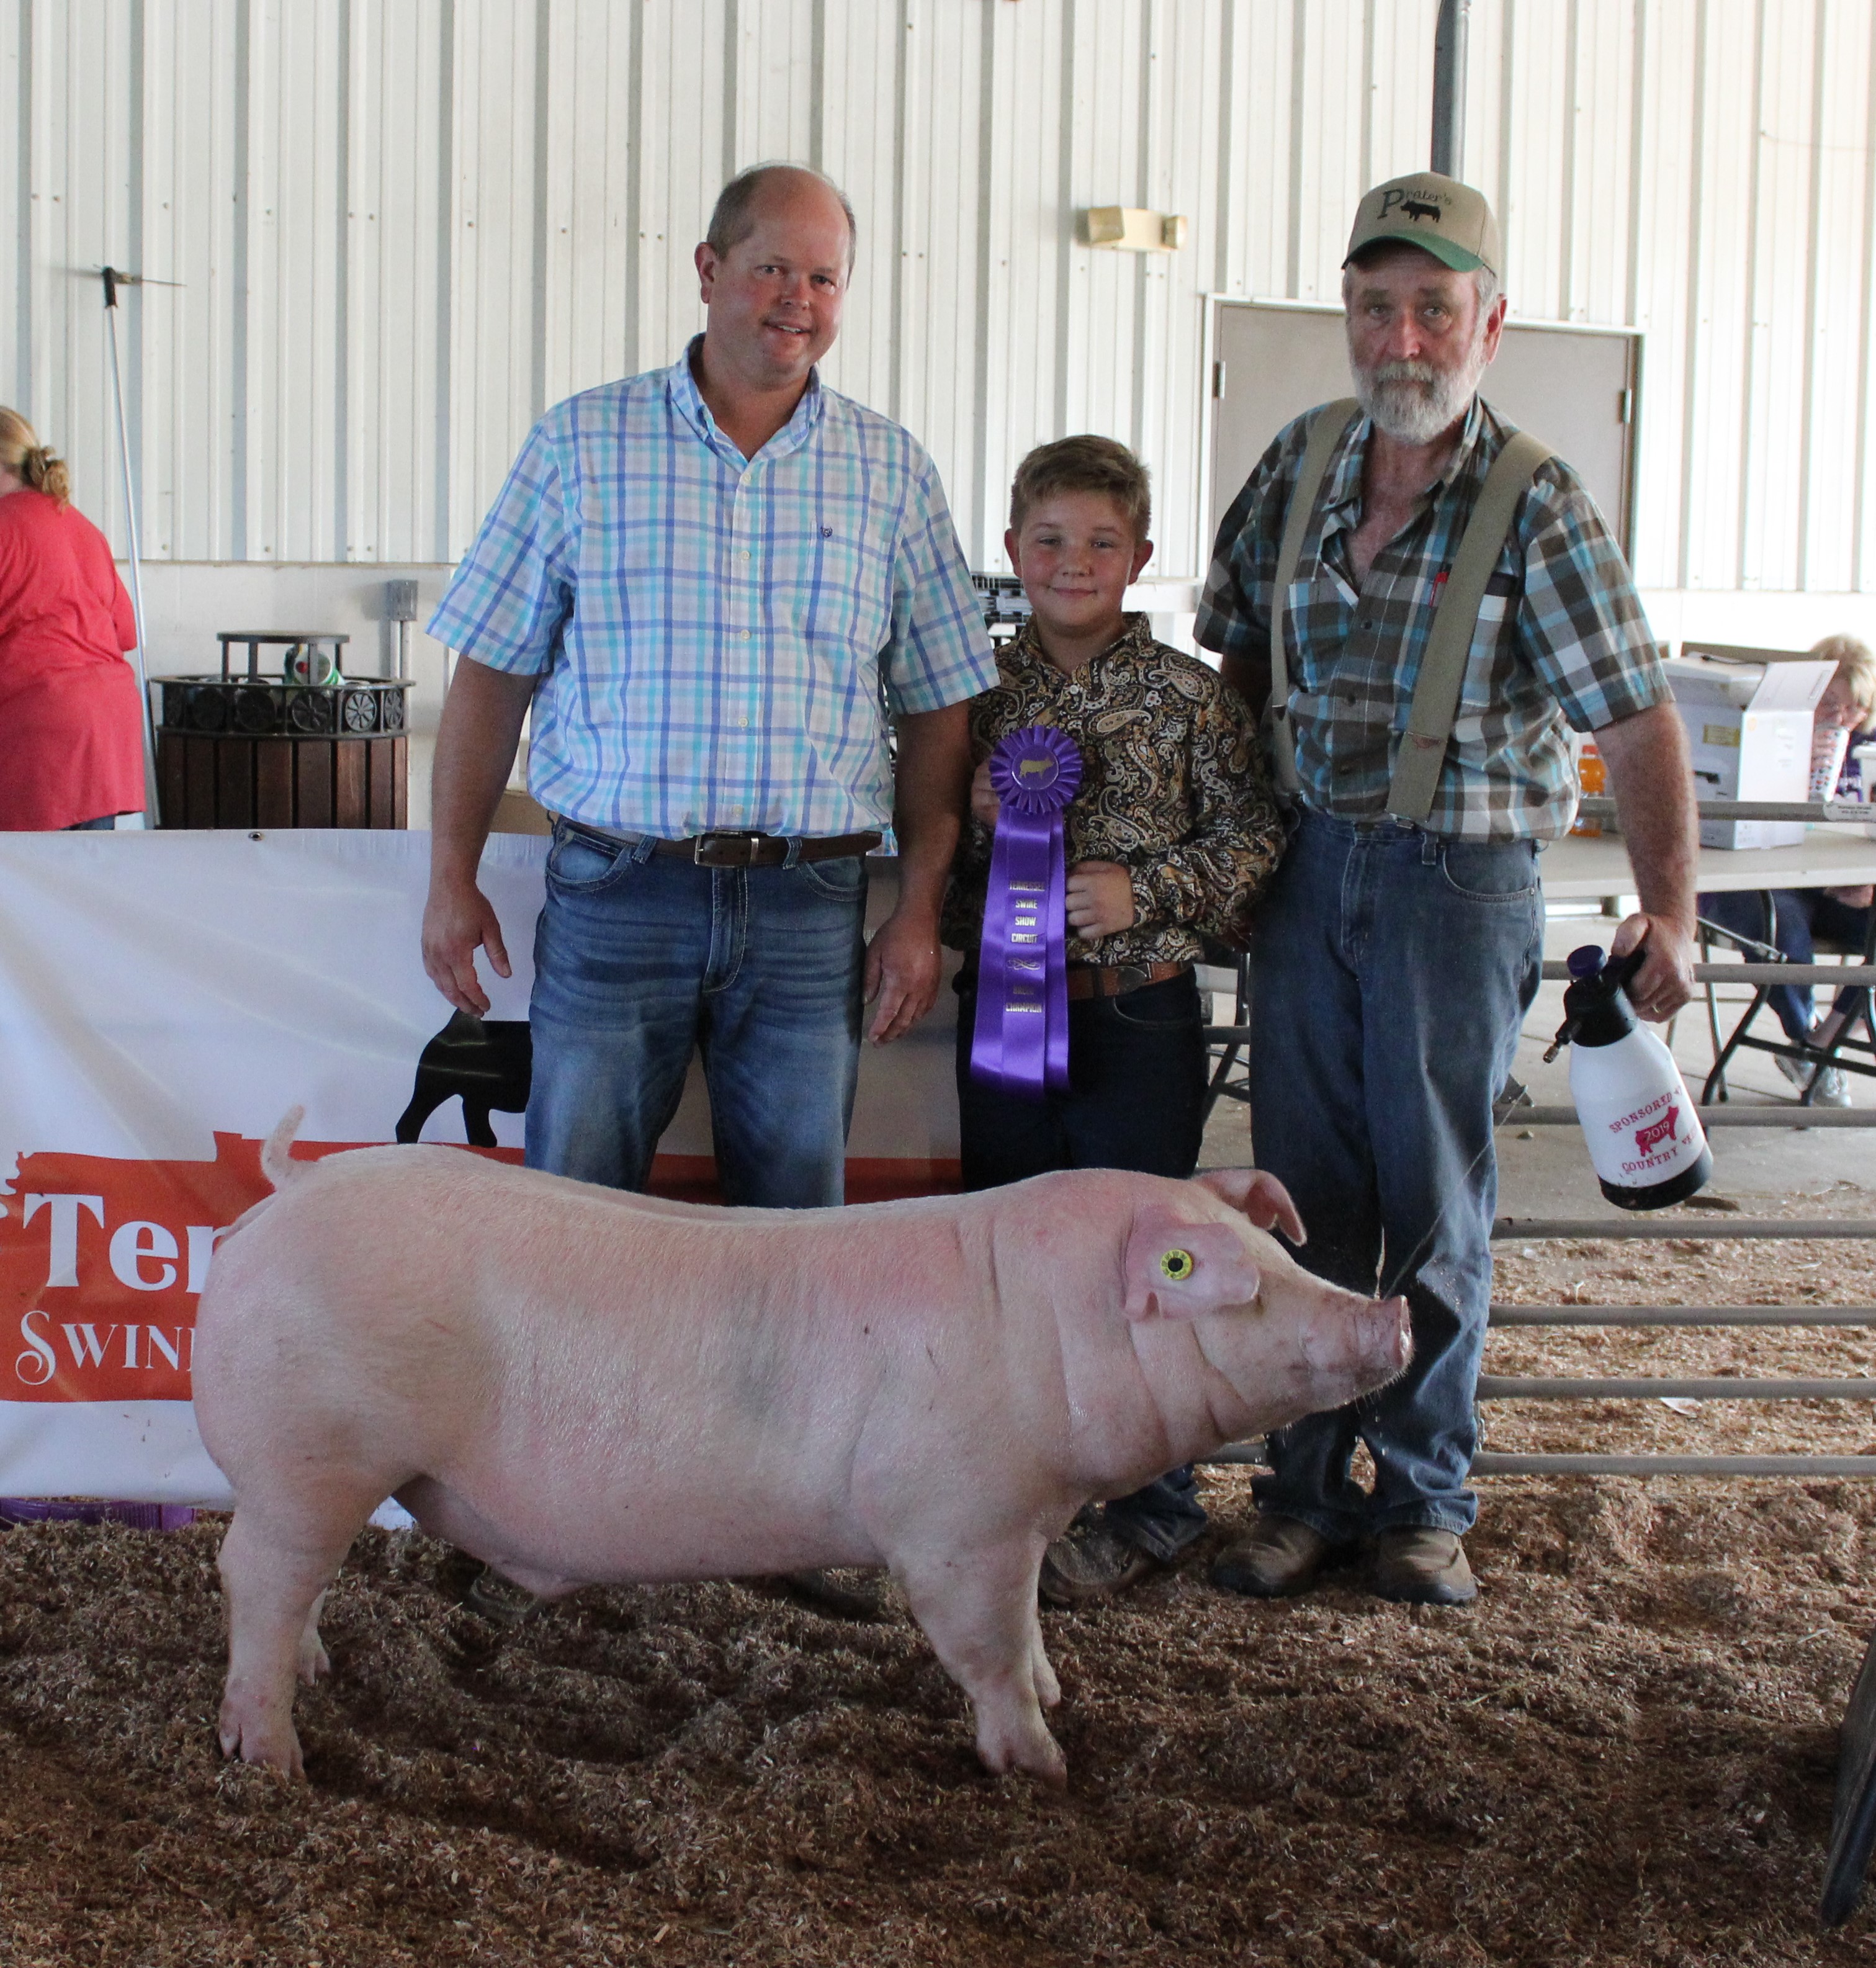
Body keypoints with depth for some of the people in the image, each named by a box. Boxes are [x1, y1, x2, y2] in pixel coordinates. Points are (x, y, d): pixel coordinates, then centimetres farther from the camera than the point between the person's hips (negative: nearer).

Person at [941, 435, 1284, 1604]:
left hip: (1137, 1016, -4)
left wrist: (1146, 891, -18)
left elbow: (1252, 839, -5)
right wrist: (971, 817, -9)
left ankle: (1149, 1505, 16)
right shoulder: (981, 688, 5)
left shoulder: (1188, 697, -4)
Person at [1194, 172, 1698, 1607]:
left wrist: (1669, 909, -20)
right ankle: (1305, 1488, 18)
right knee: (1307, 1191, 7)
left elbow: (1638, 720, -10)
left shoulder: (1537, 504, -8)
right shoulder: (1299, 464, 5)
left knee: (1434, 1204, 4)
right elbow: (1237, 660, 16)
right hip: (1307, 868, 4)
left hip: (1459, 881, -3)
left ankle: (1425, 1498, 18)